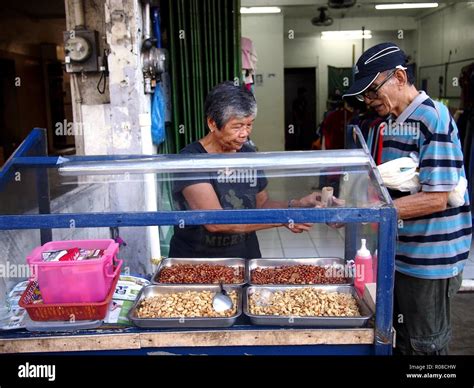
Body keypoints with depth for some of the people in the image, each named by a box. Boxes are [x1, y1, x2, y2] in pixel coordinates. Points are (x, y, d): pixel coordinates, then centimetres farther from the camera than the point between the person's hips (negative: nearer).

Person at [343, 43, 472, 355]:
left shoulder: (433, 118, -17)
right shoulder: (393, 123, 9)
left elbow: (436, 198, -23)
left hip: (428, 260, -8)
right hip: (400, 255, 8)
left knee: (423, 346, 8)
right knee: (402, 340, 21)